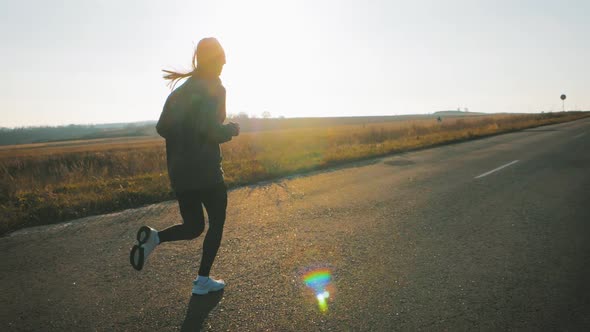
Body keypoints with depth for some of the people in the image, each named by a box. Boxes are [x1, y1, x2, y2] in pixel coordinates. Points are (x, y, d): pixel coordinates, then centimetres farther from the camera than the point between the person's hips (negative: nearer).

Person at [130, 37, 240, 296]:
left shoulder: (180, 90, 12)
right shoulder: (214, 88, -10)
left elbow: (162, 128, 11)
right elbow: (211, 130, -22)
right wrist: (231, 129, -4)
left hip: (179, 173, 7)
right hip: (206, 171, -6)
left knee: (193, 227, 18)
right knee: (216, 223, 13)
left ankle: (154, 237, -8)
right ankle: (203, 280, 15)